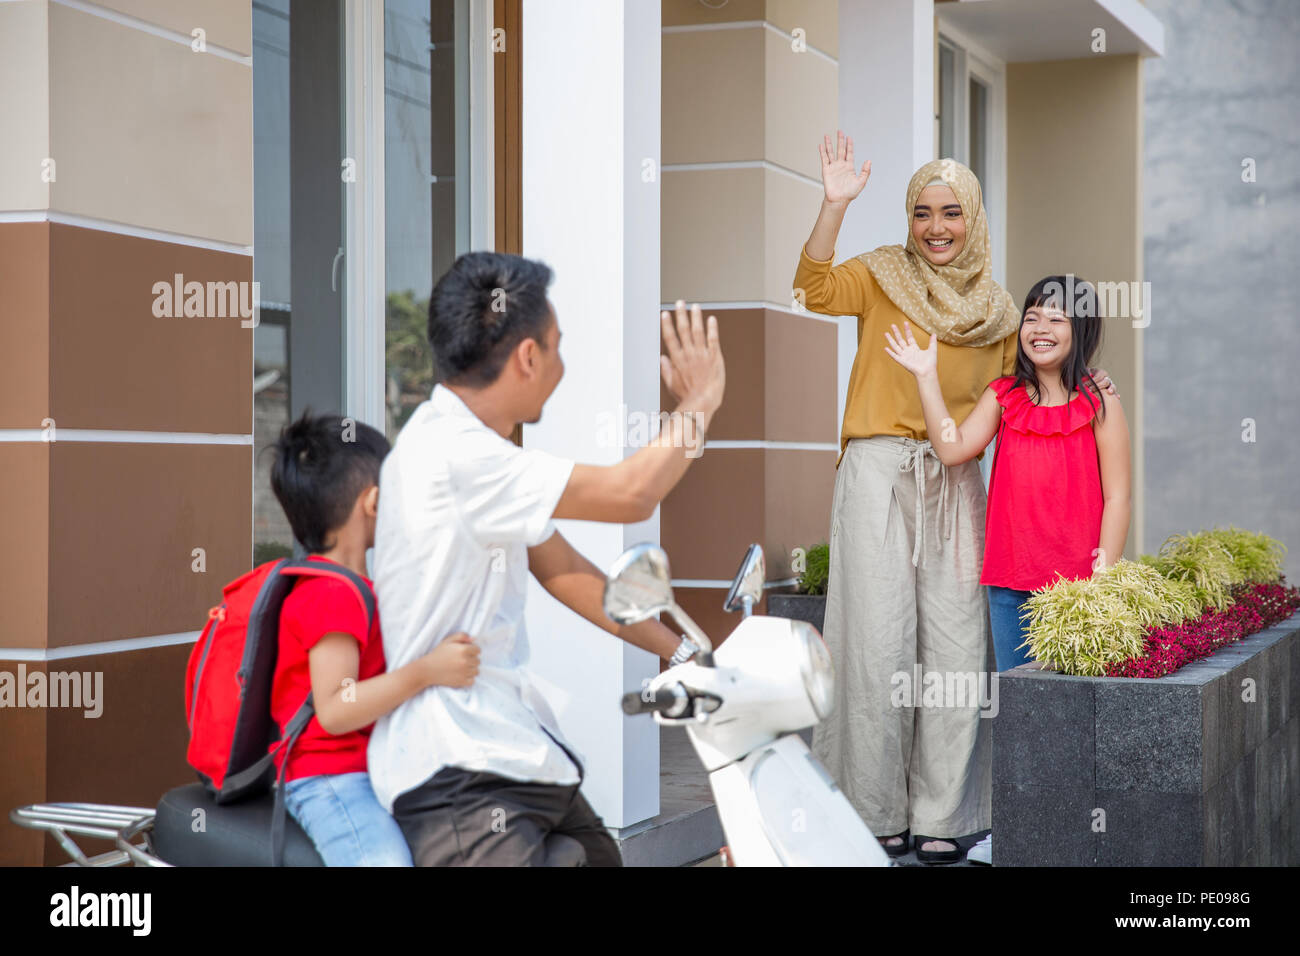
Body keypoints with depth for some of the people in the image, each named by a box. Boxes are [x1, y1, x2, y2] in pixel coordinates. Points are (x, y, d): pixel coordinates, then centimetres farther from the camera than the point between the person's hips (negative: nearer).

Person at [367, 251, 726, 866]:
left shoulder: (472, 446, 14)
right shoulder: (453, 456, -19)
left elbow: (561, 568, 17)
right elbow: (629, 494, -19)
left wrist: (682, 653, 15)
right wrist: (699, 402, -2)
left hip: (514, 752, 11)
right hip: (457, 776, -11)